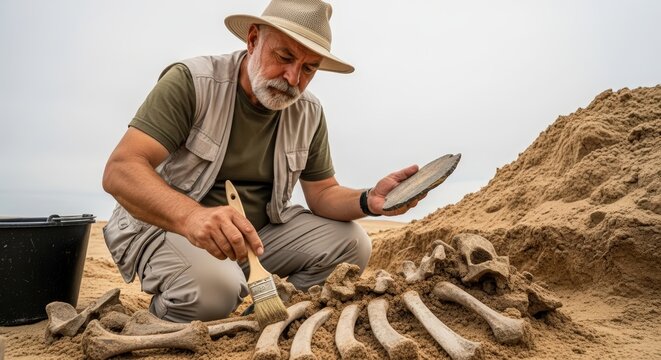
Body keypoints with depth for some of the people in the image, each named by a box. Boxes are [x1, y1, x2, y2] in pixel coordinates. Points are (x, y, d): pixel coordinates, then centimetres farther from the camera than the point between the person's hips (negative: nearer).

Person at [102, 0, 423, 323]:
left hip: (259, 230, 5)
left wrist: (368, 201, -22)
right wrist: (190, 215, -45)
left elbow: (322, 193, 2)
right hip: (165, 224, -4)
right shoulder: (190, 82, -17)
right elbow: (119, 171, -25)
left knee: (351, 243, -12)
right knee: (212, 287, -35)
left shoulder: (309, 113, -3)